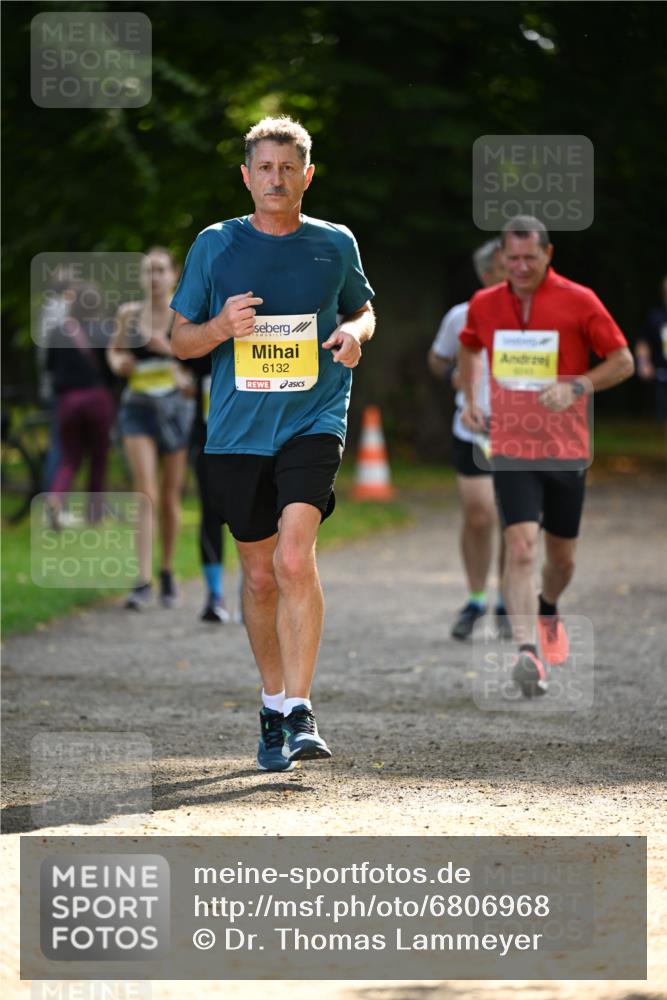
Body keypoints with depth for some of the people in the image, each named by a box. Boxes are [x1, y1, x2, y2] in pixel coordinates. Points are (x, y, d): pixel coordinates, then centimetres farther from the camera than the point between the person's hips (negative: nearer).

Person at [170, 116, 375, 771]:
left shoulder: (335, 244, 5)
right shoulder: (215, 245, 4)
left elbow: (363, 310, 22)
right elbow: (181, 340, 9)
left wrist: (355, 333, -2)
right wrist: (220, 327, -12)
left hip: (313, 421, -2)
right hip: (236, 433, 2)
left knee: (294, 559, -21)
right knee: (260, 575, 9)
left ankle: (300, 713, -19)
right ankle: (273, 705, 26)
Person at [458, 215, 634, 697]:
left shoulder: (579, 301, -6)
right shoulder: (484, 304, 2)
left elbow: (623, 361, -3)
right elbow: (468, 346, 24)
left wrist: (575, 387, -18)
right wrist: (470, 399, 11)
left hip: (566, 449, 0)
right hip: (511, 448, 0)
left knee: (561, 557, 13)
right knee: (521, 549, -18)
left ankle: (548, 610, 46)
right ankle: (528, 652, -25)